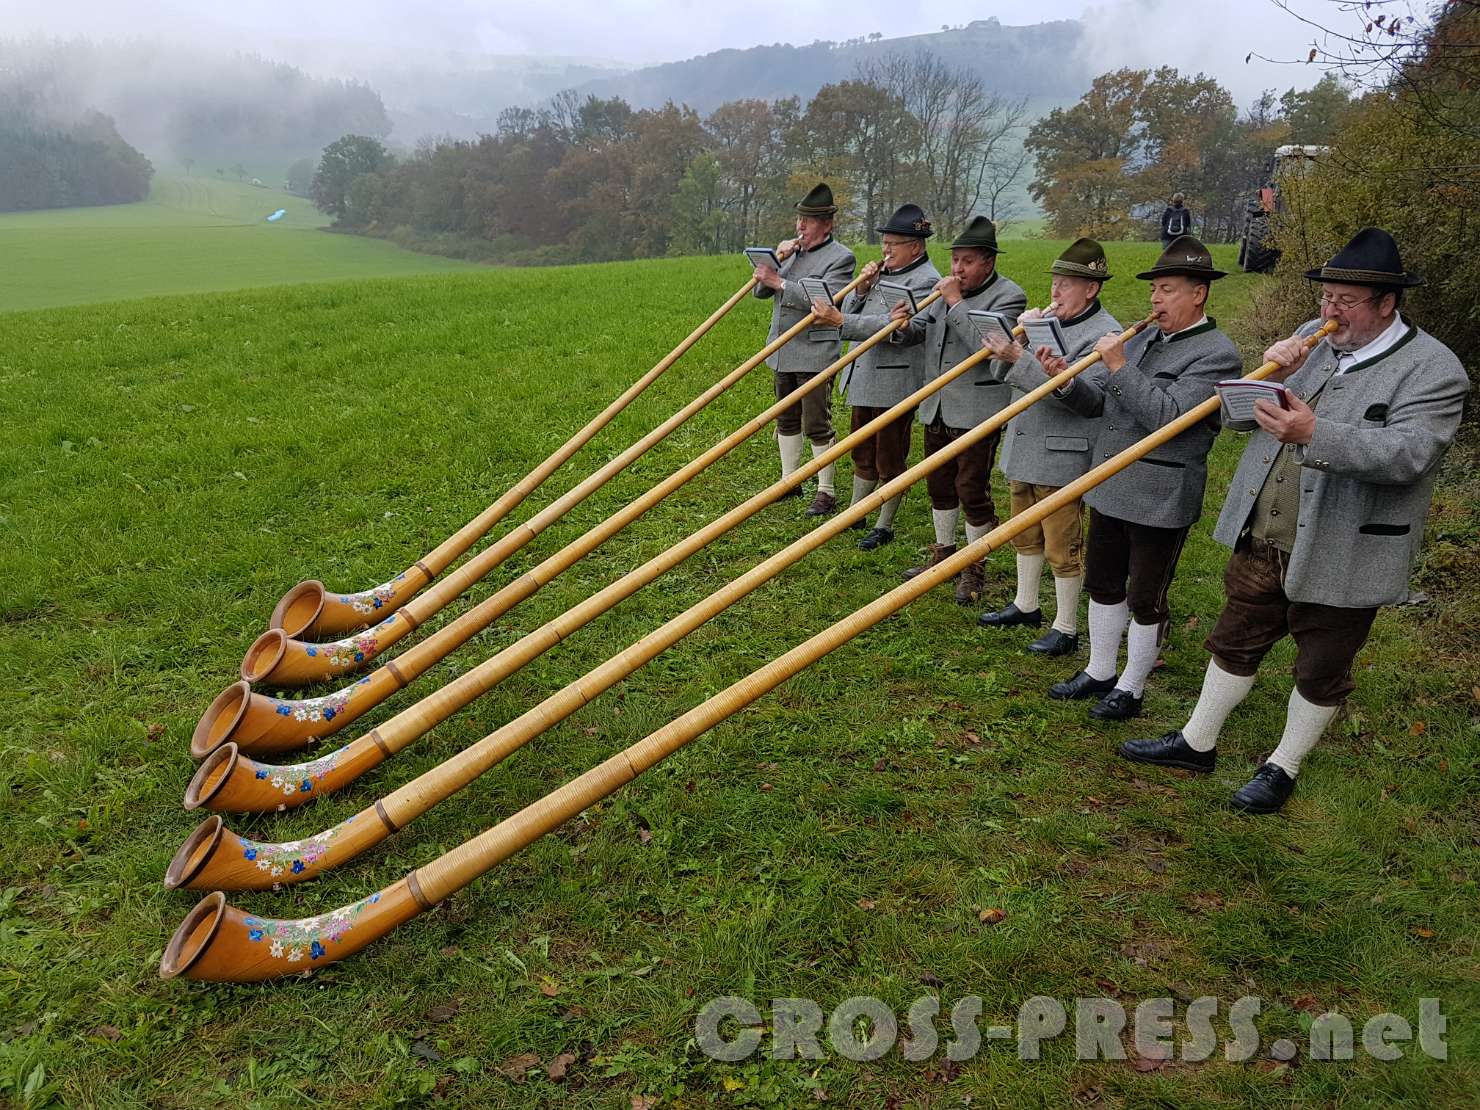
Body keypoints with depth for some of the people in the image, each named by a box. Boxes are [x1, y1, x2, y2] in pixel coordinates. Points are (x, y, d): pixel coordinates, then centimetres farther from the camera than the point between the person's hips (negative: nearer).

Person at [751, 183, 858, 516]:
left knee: (817, 425, -4)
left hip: (815, 353, -7)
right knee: (786, 421, 15)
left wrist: (780, 282, -23)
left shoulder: (841, 258, -8)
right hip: (783, 351, 7)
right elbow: (759, 291, 12)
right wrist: (776, 260, -6)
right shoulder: (791, 249, 13)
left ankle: (826, 491, 4)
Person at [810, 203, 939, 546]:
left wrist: (840, 320, -30)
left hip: (895, 383, -8)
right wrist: (861, 290, -7)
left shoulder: (926, 281, -14)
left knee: (889, 459, 3)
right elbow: (850, 312, 12)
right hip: (864, 378, 8)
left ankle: (885, 527, 16)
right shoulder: (883, 272, 13)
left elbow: (893, 325, -26)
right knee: (862, 452, 20)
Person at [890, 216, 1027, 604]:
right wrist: (902, 326, -14)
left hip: (977, 411, -7)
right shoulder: (948, 289, 10)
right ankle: (943, 554, 35)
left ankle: (973, 571, 13)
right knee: (939, 484, 17)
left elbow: (985, 343, -24)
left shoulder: (1009, 295, -10)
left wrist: (956, 301, -23)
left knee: (972, 489, -1)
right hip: (937, 407, 7)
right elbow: (920, 330, 9)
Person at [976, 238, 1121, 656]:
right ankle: (1025, 606, 37)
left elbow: (1083, 398, -27)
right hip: (1023, 449, 9)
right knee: (1025, 535, 21)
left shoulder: (1105, 335, -15)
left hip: (1061, 457, -9)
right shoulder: (1048, 319, 11)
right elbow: (1009, 373, 14)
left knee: (1063, 546, 1)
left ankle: (1066, 628, 13)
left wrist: (1020, 360, -30)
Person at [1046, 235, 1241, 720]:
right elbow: (1099, 401, 10)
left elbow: (1167, 414, -23)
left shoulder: (1217, 354, -12)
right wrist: (1068, 381, -9)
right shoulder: (1142, 340, 11)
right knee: (1103, 584, 17)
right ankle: (1099, 672, 33)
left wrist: (1119, 368, -21)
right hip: (1110, 487, 8)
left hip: (1160, 499, -7)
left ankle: (1130, 689, 20)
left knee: (1145, 598, 5)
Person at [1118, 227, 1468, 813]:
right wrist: (1271, 371, -14)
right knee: (1235, 643, 18)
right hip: (1261, 542, 5)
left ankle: (1283, 766, 32)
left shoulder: (1432, 368, -12)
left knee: (1320, 671, 13)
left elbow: (1408, 453, -26)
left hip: (1338, 556, -5)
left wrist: (1314, 432, -38)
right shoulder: (1311, 338, 5)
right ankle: (1197, 742, 34)